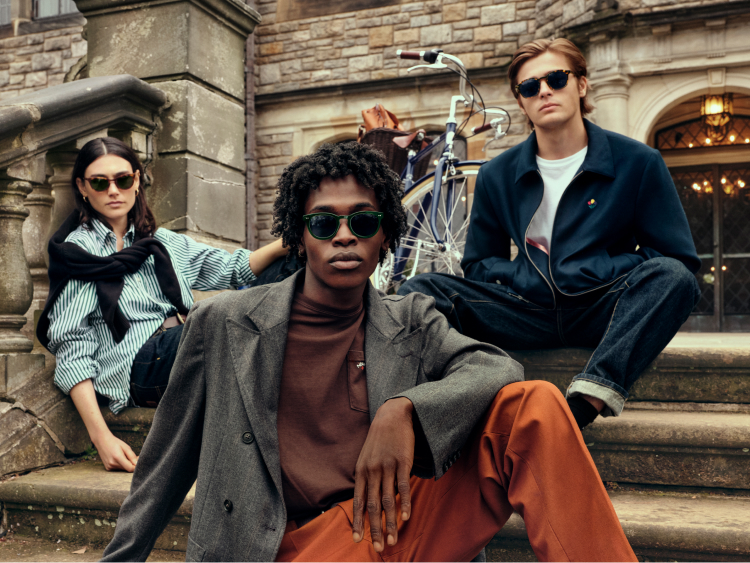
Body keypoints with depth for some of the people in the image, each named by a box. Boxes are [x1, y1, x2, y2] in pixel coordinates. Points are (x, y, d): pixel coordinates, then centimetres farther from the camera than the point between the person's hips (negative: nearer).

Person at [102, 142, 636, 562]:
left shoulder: (412, 323, 11)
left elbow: (502, 370, -6)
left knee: (535, 404, -18)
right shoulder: (222, 323, 6)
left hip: (398, 518, 3)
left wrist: (403, 411, -23)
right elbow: (166, 463, 14)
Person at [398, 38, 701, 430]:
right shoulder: (496, 176, 8)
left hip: (603, 313, -1)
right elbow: (477, 265, 17)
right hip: (529, 315, 2)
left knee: (671, 276, -32)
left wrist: (596, 269, -9)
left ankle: (585, 404, -44)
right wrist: (527, 275, -3)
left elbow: (679, 260, 2)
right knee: (420, 290, -18)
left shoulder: (637, 163, 2)